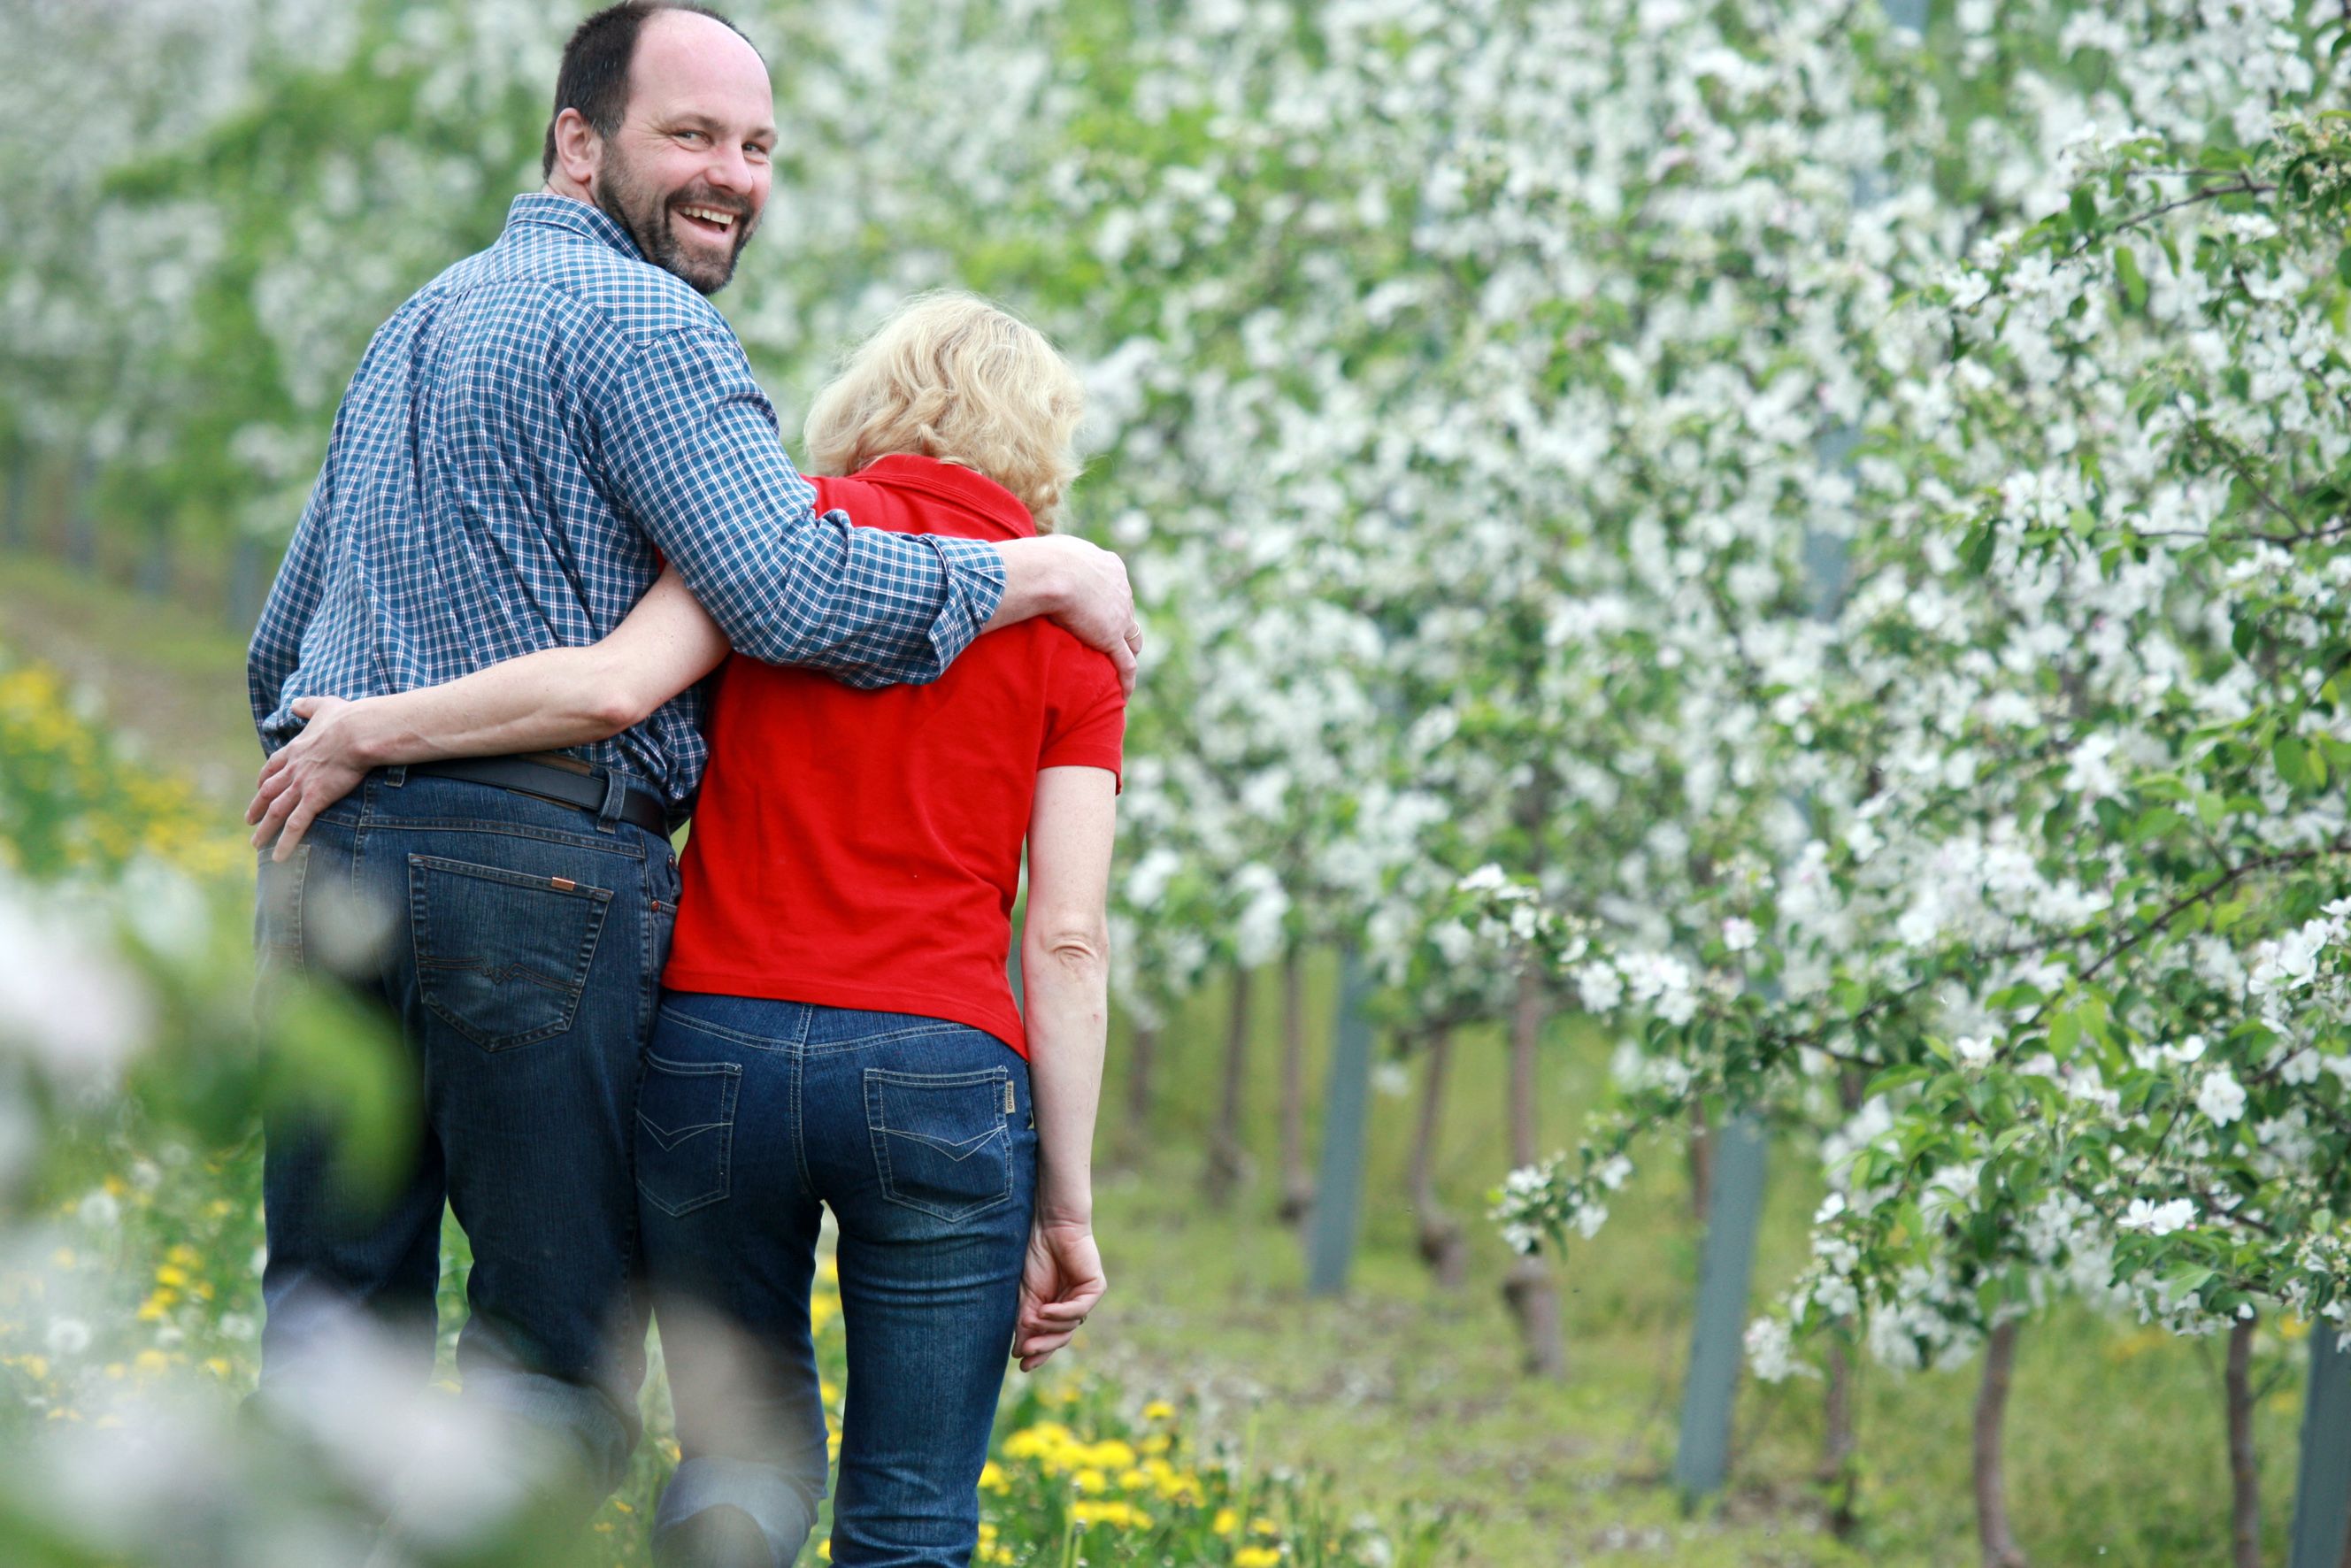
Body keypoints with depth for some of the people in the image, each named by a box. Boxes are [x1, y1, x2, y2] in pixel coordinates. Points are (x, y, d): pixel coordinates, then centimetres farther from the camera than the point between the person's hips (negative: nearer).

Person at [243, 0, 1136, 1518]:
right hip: (541, 874, -8)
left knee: (331, 1329, 9)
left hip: (326, 863, 8)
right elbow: (791, 591, -17)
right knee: (562, 1349, -1)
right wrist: (1042, 571, -7)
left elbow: (280, 642, 29)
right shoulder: (640, 322, -5)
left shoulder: (414, 328, 24)